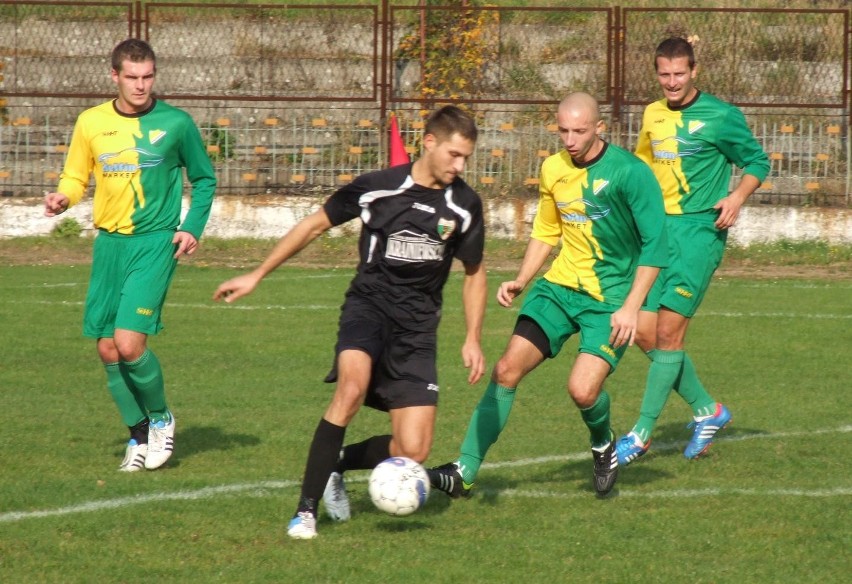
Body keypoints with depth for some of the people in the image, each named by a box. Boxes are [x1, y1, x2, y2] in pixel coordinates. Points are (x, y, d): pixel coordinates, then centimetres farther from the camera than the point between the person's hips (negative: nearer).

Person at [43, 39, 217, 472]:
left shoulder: (176, 123, -3)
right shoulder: (91, 123, 4)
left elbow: (204, 179, 9)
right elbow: (76, 177, 13)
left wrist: (193, 228, -5)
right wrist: (63, 198, -10)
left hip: (155, 242, -4)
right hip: (109, 242, 4)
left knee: (129, 342, -16)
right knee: (107, 348, 3)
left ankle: (160, 418, 10)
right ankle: (139, 436, 22)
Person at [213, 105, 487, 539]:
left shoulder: (464, 205, 2)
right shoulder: (376, 188, -5)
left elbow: (474, 274, 17)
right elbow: (315, 224, 9)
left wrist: (473, 339, 6)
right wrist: (256, 276, 11)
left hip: (417, 328, 3)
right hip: (368, 305, -3)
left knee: (412, 452, -10)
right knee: (352, 387, -34)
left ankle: (337, 464, 23)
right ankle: (306, 509, -26)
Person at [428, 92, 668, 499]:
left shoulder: (630, 173, -14)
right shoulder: (553, 170, 5)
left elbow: (654, 244, -13)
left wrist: (631, 306, -19)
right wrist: (521, 281, 6)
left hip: (610, 299, -5)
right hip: (558, 286, 5)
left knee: (583, 390, -19)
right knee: (507, 369, -8)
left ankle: (603, 446, 16)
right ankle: (464, 472, -3)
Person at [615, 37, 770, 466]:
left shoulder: (720, 116, -5)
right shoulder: (653, 116, 12)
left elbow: (757, 162, 3)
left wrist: (737, 197, -14)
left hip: (699, 229, -6)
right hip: (658, 229, 6)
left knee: (668, 330, -10)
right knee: (645, 334, 2)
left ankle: (643, 432, -4)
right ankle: (707, 410, 19)